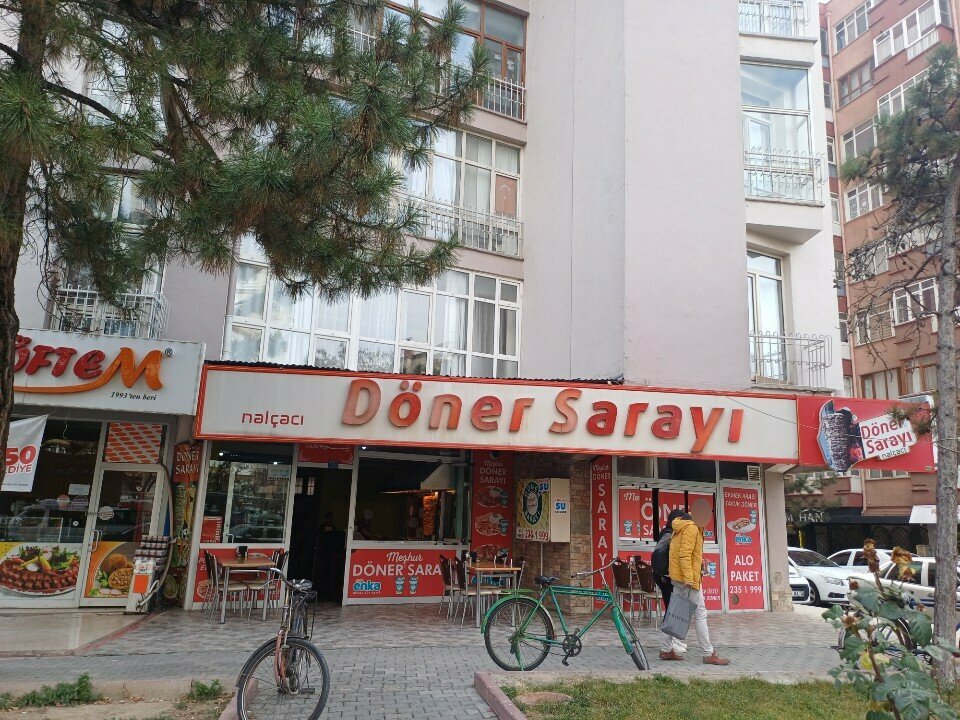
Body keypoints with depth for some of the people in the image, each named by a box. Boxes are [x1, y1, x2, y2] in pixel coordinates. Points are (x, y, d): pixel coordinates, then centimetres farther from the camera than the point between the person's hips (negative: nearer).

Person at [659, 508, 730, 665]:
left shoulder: (682, 528, 17)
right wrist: (689, 578, -25)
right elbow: (684, 555, -21)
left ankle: (666, 650, 17)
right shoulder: (691, 528, -14)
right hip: (688, 578, -10)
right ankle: (709, 654, 1)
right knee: (700, 614, -4)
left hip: (677, 578, 10)